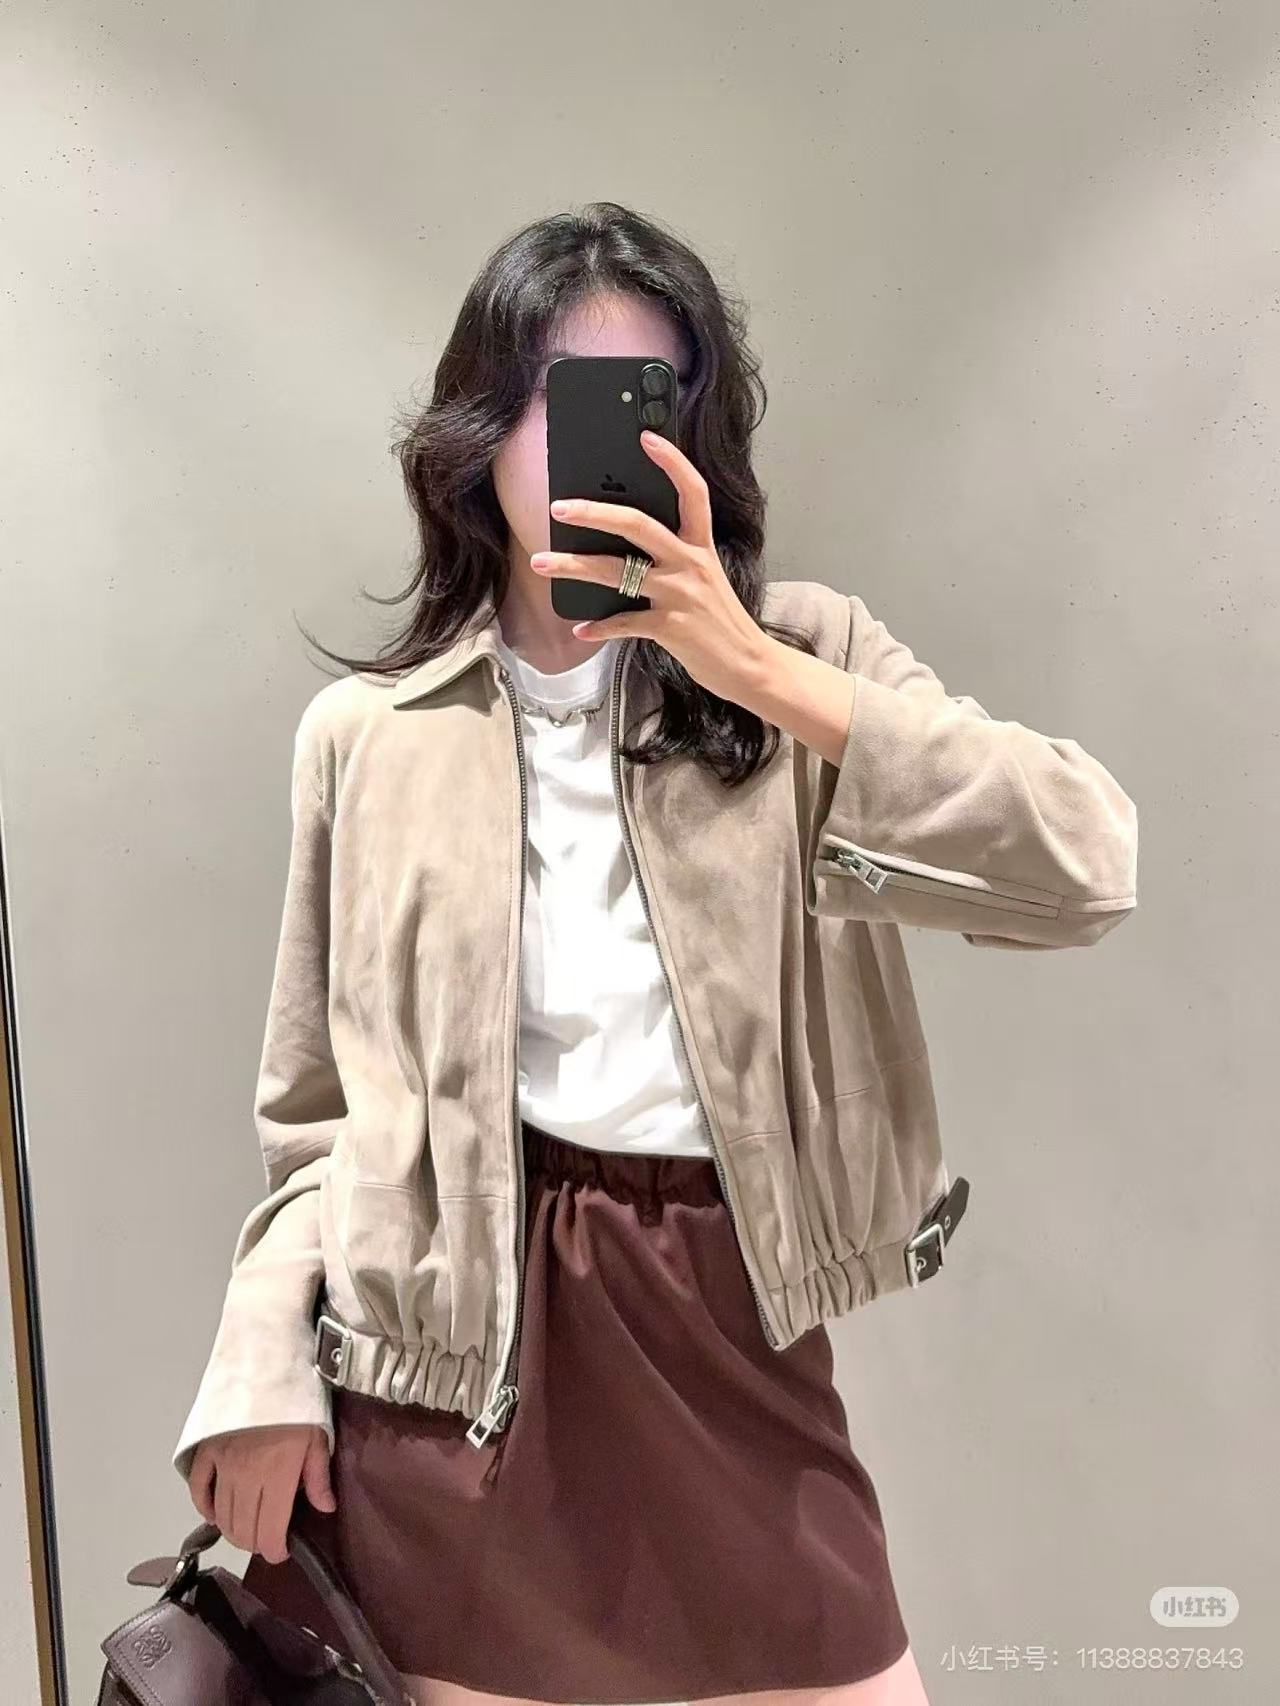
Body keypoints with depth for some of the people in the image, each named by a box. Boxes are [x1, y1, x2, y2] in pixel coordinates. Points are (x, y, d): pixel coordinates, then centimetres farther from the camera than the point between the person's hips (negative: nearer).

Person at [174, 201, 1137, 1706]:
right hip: (452, 1359, 1)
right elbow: (322, 1109, 8)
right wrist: (264, 1367, -3)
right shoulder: (370, 735, 2)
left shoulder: (797, 662, -1)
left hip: (728, 1330, 0)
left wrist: (757, 671, -21)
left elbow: (1086, 870, -17)